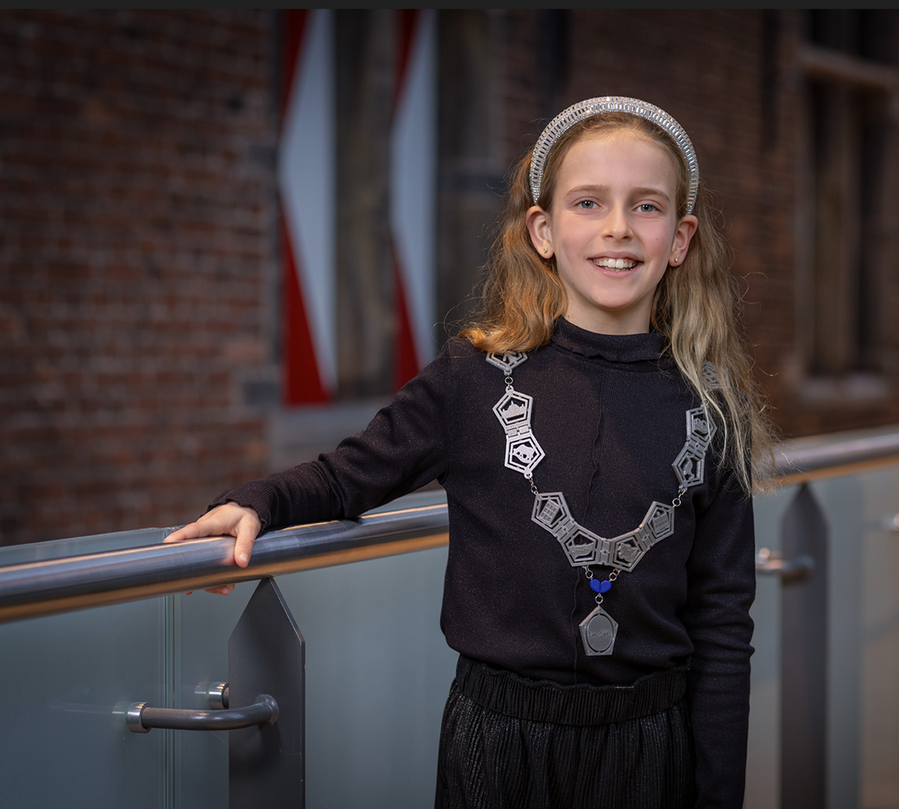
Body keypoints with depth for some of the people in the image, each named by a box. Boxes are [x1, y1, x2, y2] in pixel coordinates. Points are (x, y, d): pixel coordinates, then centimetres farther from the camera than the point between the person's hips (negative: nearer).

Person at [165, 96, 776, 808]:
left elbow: (722, 622, 1)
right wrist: (259, 502, -12)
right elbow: (350, 474, 8)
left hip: (649, 745, 1)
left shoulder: (708, 410, -2)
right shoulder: (474, 380, -6)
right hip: (500, 740, -1)